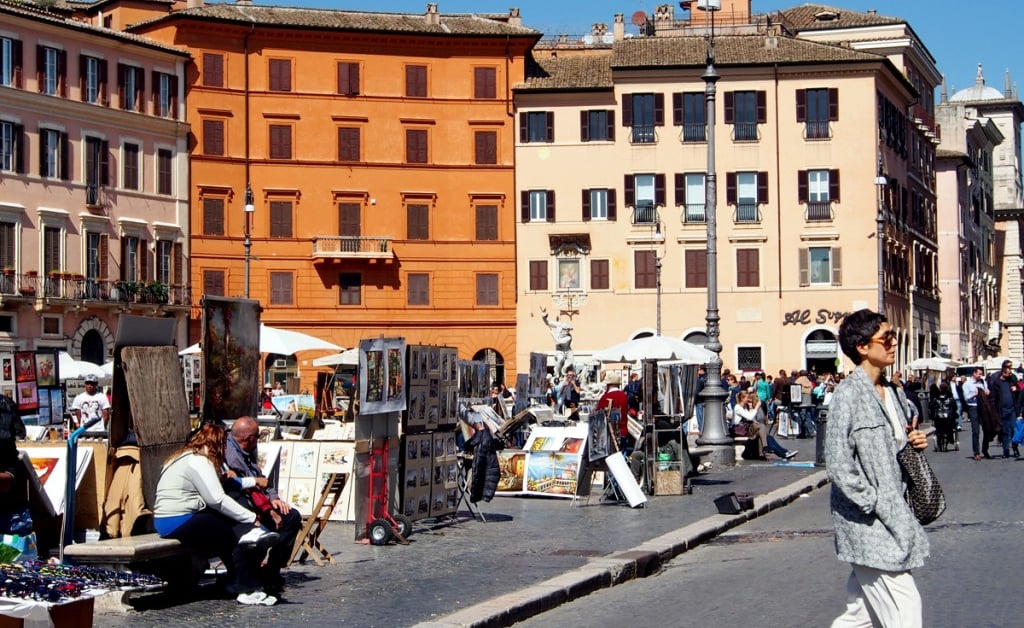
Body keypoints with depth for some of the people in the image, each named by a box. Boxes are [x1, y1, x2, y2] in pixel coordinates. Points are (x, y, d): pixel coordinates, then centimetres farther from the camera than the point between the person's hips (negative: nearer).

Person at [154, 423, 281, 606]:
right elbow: (217, 500, -16)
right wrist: (251, 519, -12)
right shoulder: (199, 462, -12)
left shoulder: (185, 457, 21)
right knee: (234, 533, -7)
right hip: (179, 522, -10)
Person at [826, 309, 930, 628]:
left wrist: (913, 443, 5)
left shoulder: (893, 393, 12)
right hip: (868, 524, -8)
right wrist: (874, 504, -18)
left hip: (893, 516, 8)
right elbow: (838, 464, -18)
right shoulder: (848, 394, -13)